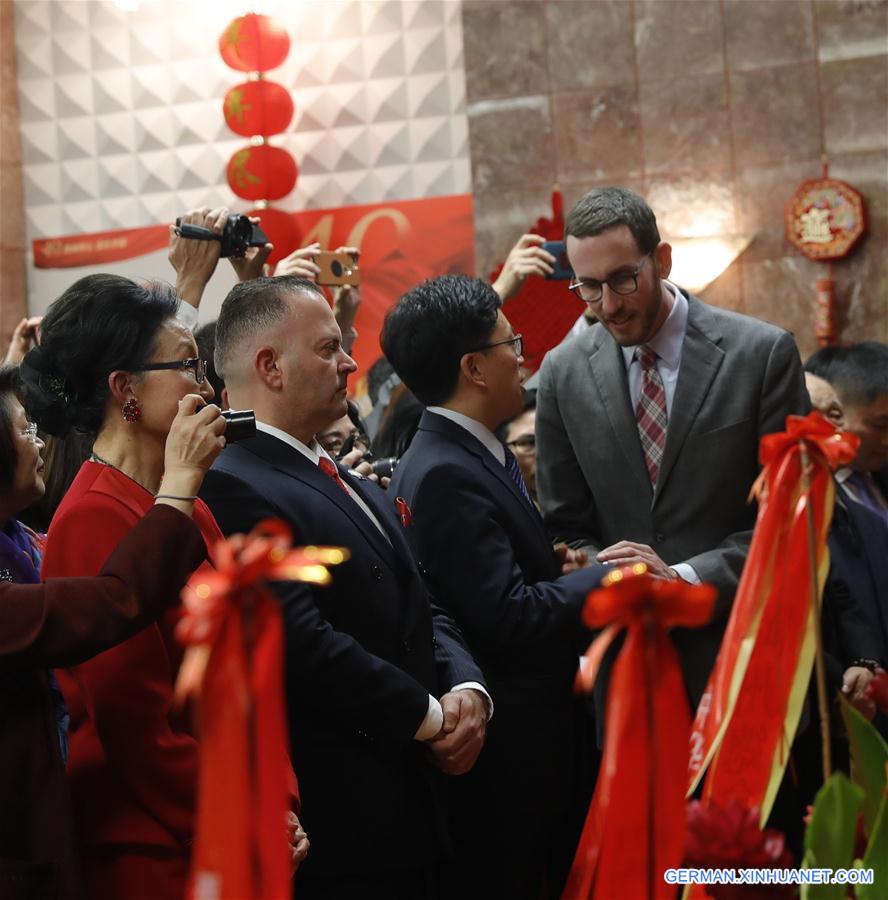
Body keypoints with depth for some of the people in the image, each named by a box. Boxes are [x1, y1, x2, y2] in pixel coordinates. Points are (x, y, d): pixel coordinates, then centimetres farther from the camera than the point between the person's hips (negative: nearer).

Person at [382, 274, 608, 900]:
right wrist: (604, 577, -13)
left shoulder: (473, 456, 12)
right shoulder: (445, 475, -20)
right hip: (505, 755, -10)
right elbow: (507, 618, -24)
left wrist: (555, 562, 3)